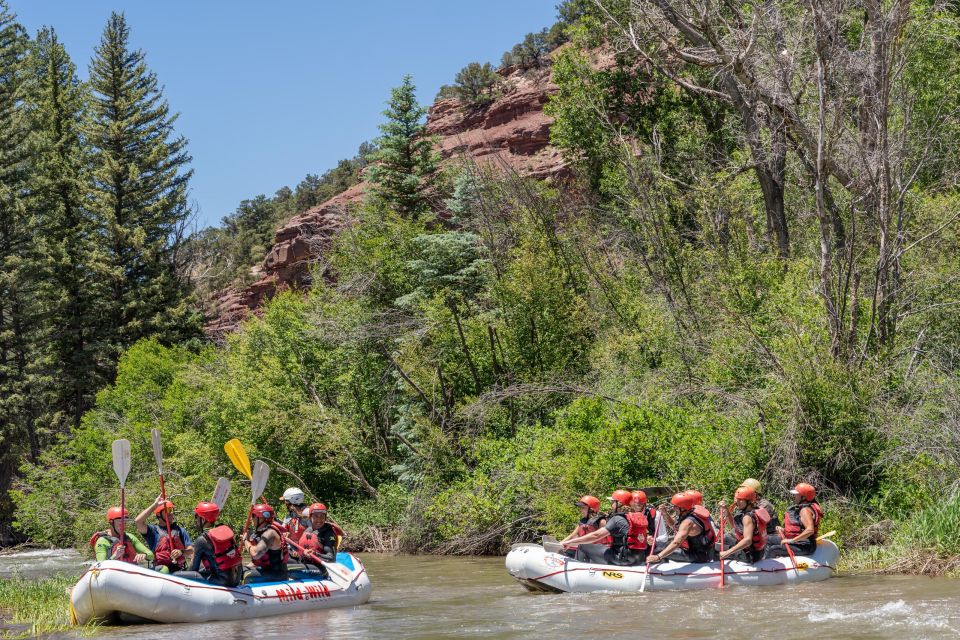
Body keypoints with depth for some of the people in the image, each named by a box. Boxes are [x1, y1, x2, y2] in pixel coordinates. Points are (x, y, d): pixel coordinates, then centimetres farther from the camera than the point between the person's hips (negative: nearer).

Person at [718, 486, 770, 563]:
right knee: (727, 537, 29)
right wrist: (726, 511, 2)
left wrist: (728, 552, -43)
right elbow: (734, 526, 15)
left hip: (751, 555, -10)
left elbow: (748, 540, -41)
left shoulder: (748, 517, -28)